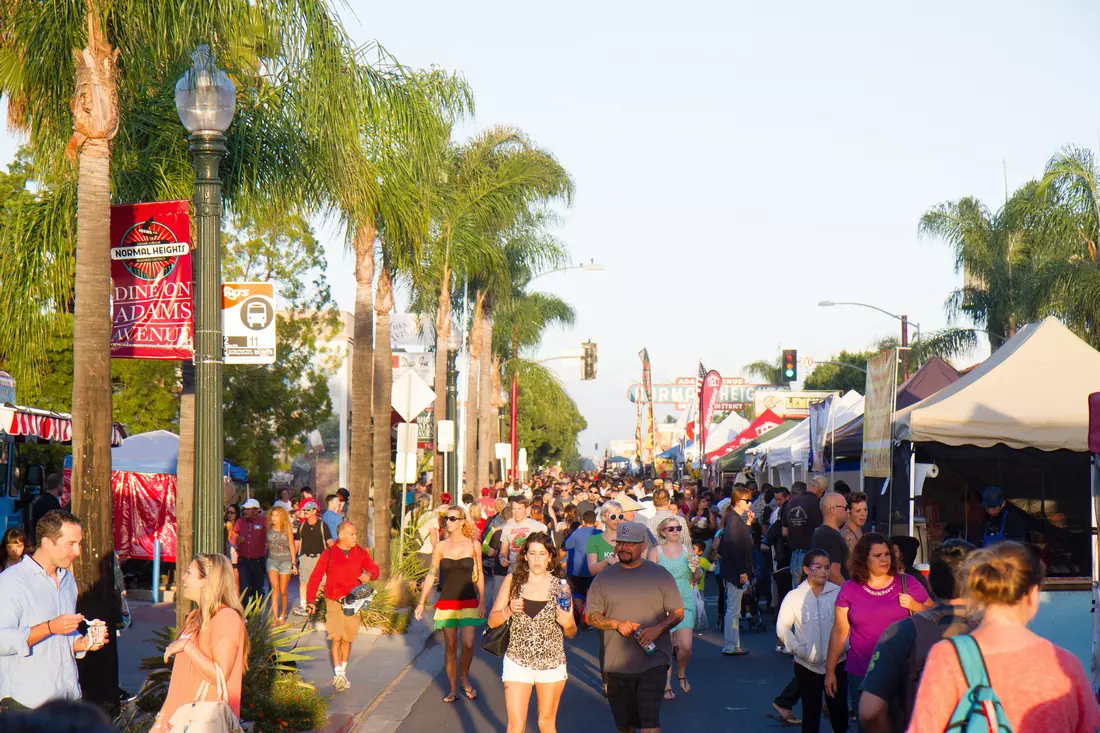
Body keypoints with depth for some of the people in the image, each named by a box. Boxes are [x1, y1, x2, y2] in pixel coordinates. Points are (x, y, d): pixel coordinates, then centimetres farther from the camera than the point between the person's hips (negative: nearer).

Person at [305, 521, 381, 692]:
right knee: (336, 637, -15)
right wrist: (311, 601, -16)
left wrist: (369, 575, -16)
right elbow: (315, 578, -6)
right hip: (334, 601, -3)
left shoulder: (361, 553, 5)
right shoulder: (328, 554, -4)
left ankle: (342, 674, 27)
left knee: (347, 639, 11)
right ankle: (338, 674, -13)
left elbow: (374, 569, 9)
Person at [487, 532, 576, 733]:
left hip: (552, 663, 1)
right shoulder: (513, 581, -1)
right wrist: (509, 610, -17)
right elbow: (492, 621, 2)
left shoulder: (560, 586, -1)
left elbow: (571, 633, 5)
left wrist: (567, 623, -18)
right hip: (518, 661, -1)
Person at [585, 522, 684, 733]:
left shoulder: (660, 575, 3)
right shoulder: (604, 578, 6)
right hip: (617, 665, 3)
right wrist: (616, 624, -12)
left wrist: (657, 628, -16)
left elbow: (678, 613, 3)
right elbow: (590, 616, 6)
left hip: (653, 662, -2)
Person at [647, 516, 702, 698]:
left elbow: (697, 578, 14)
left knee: (685, 646, -8)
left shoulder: (688, 551, 10)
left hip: (685, 603, 2)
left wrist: (696, 569, -8)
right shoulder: (655, 552, 2)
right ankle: (666, 686, 9)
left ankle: (681, 673, 22)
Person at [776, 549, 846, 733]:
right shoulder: (794, 596, -5)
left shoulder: (838, 593, -6)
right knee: (811, 710, 11)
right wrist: (800, 650, -9)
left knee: (839, 708, 7)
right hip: (807, 665, 0)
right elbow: (782, 627, -2)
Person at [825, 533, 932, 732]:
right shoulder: (850, 589, 3)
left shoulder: (907, 583, 2)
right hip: (861, 674, 1)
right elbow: (839, 632, 8)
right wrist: (830, 671, 8)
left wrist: (914, 606, -10)